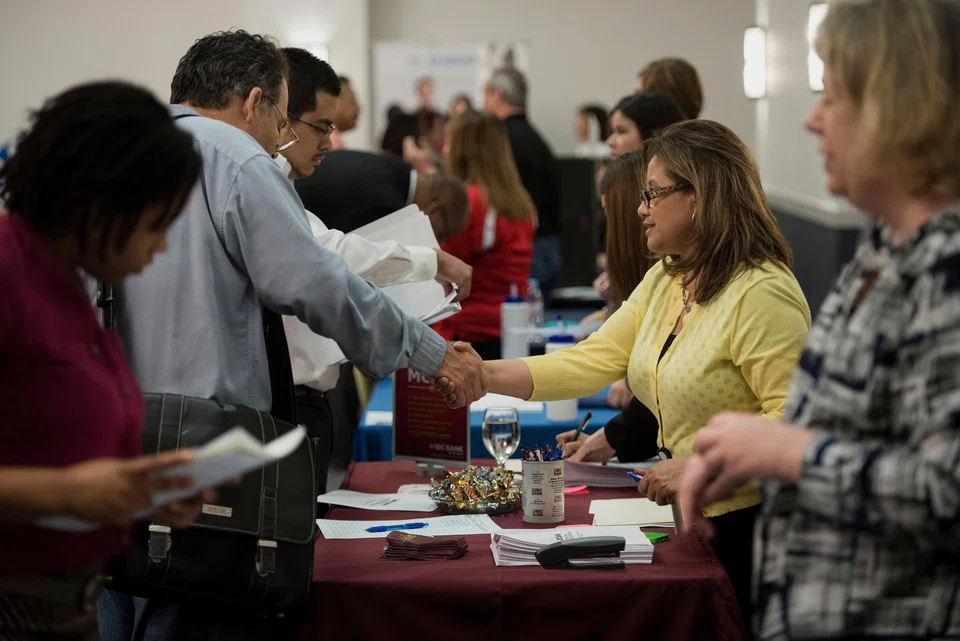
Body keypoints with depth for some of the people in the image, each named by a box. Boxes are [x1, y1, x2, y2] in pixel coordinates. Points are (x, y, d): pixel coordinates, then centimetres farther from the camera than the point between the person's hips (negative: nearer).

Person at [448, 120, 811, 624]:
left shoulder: (762, 293, -19)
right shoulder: (663, 281, 9)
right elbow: (591, 361, 3)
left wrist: (698, 465, -29)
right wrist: (486, 376, -6)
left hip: (745, 524, -8)